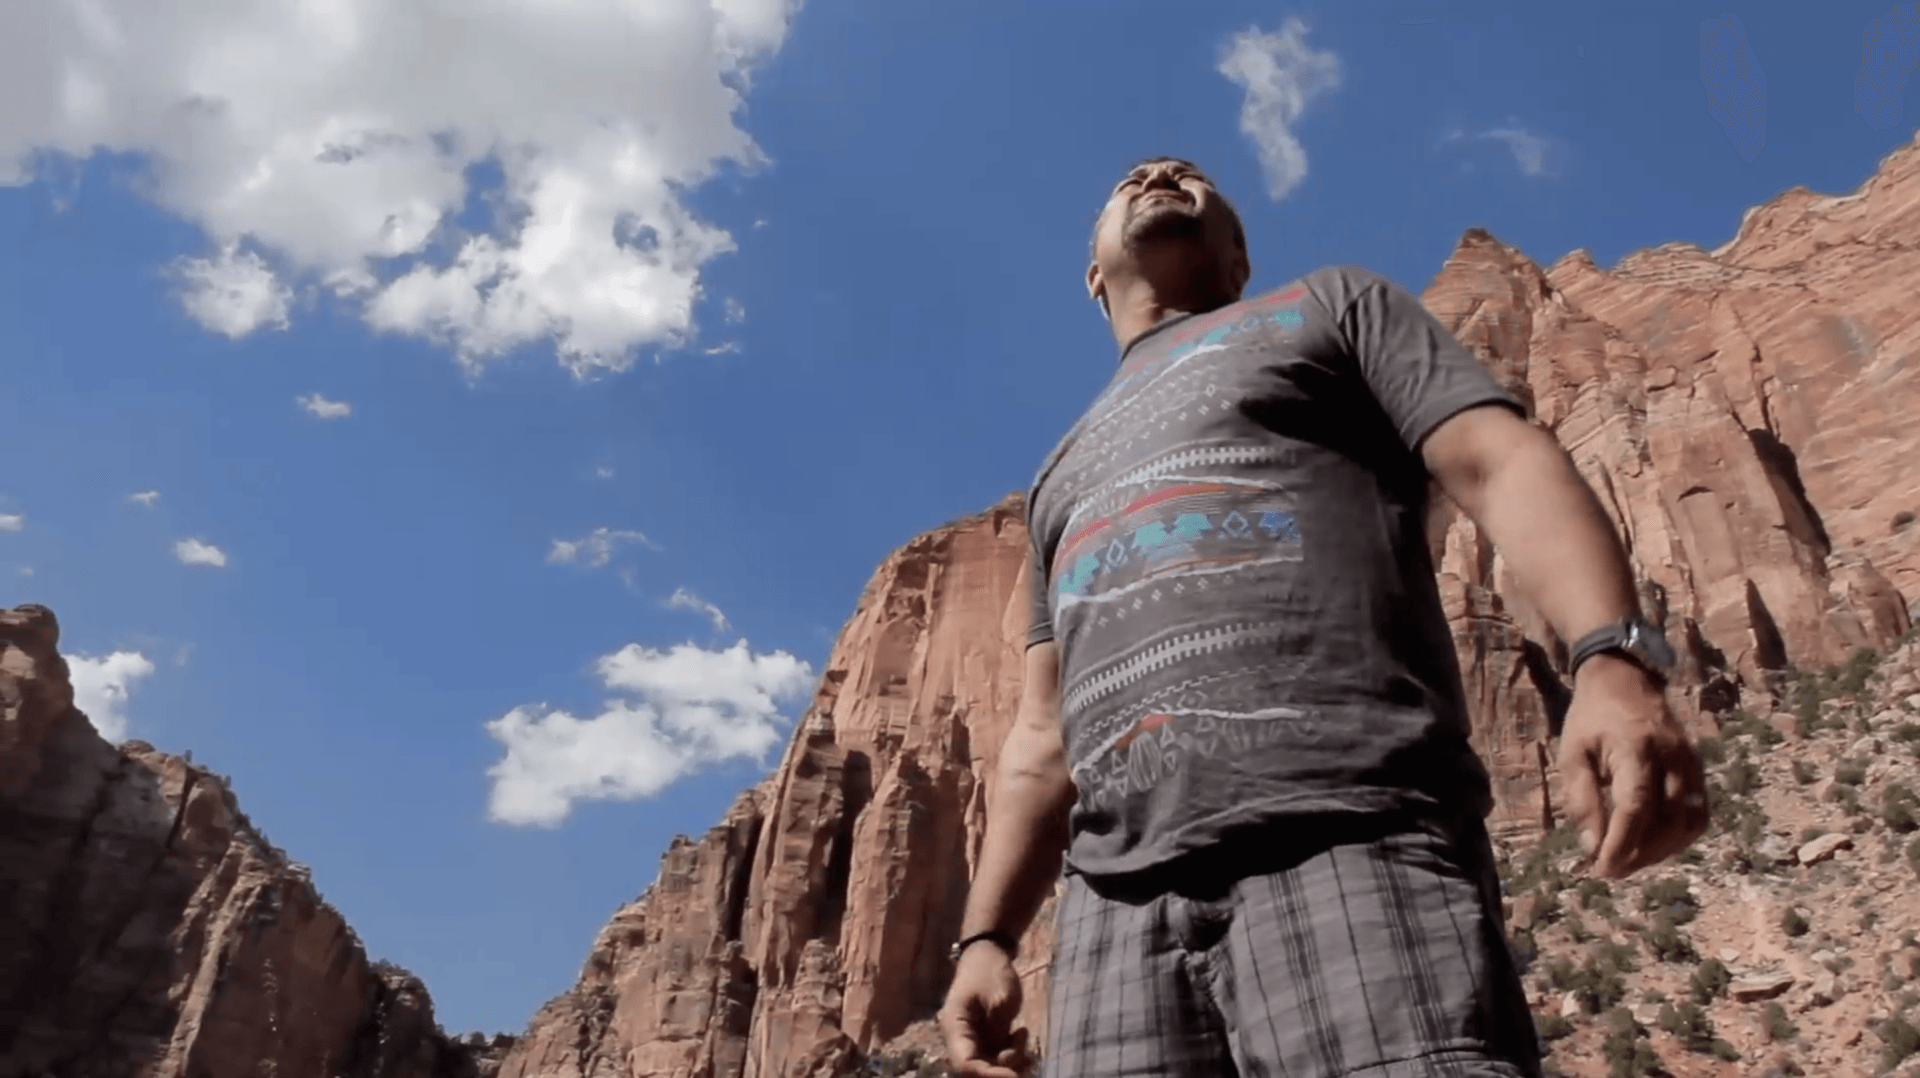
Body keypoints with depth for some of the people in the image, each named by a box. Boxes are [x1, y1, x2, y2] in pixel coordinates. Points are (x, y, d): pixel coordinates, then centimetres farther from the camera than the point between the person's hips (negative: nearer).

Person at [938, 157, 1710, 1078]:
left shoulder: (1331, 306, 22)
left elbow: (1506, 465, 4)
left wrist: (1615, 662, -16)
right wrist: (985, 937, 14)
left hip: (1345, 834, -4)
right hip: (1118, 897, 5)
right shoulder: (1067, 475, 33)